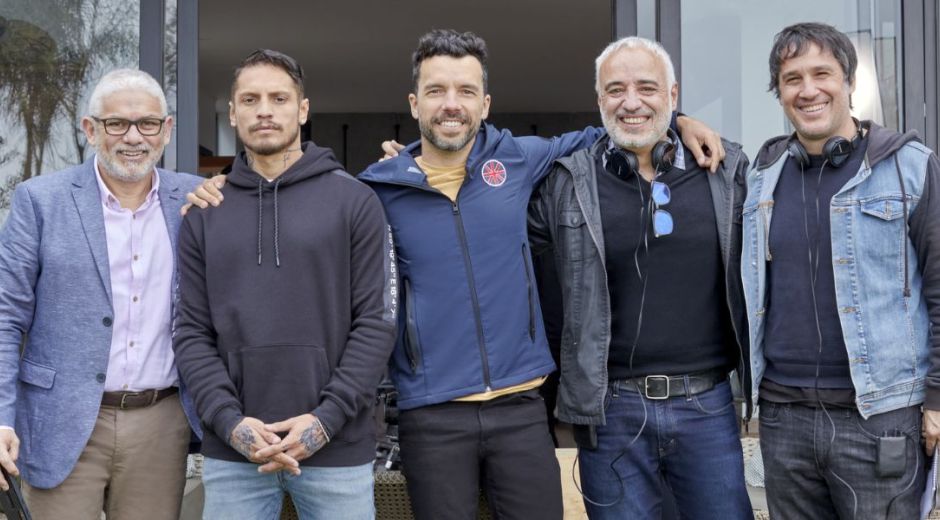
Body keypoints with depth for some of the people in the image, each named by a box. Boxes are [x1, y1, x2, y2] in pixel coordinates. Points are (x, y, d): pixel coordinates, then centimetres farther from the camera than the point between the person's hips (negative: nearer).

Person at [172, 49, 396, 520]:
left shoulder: (354, 202, 1)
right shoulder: (203, 215, 8)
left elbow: (376, 323, -3)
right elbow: (192, 332, 5)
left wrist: (326, 419, -12)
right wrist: (229, 421, -9)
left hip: (337, 448, -1)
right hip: (231, 452, 2)